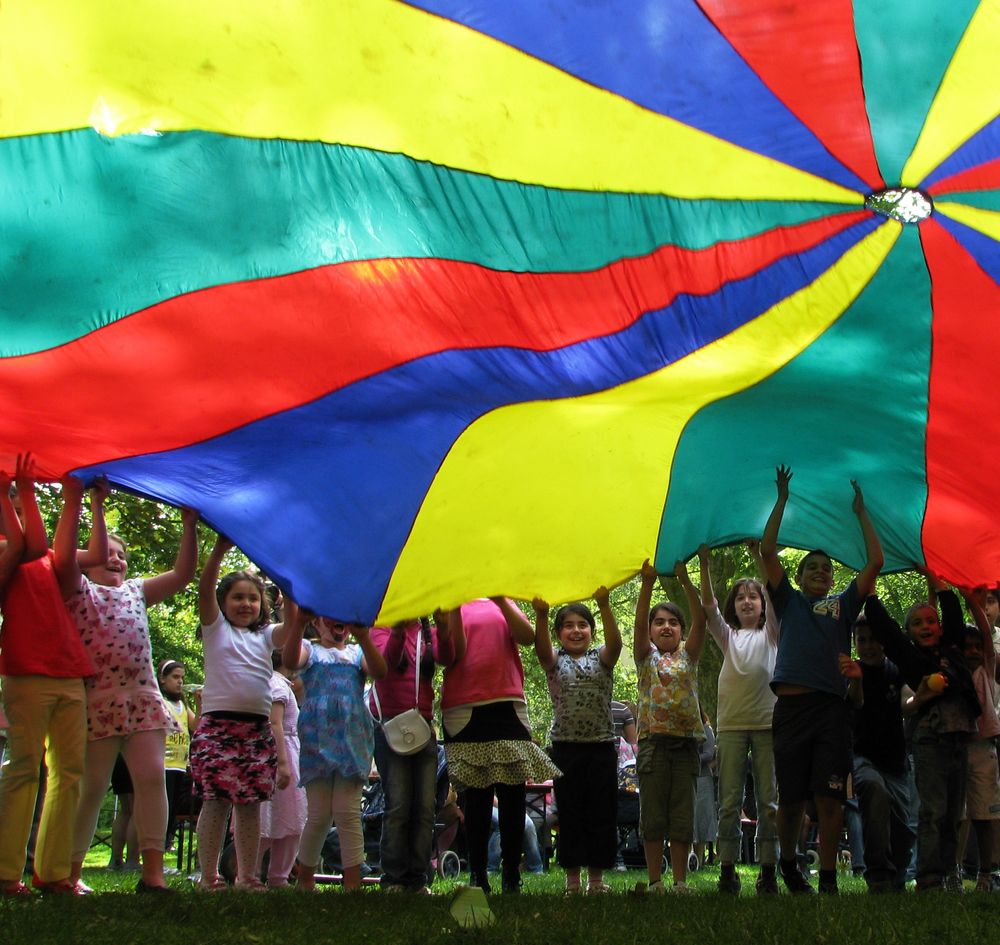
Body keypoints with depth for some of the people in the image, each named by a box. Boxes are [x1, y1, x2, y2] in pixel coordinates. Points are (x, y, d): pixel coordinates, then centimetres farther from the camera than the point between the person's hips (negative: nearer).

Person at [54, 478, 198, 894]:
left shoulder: (136, 592, 23)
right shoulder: (80, 590, 7)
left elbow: (182, 574, 16)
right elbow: (62, 558, -13)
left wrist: (189, 527, 7)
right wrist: (72, 503, -17)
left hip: (142, 699, 4)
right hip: (97, 701, -4)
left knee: (152, 777, -9)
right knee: (93, 787, -4)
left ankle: (152, 871, -10)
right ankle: (72, 872, 5)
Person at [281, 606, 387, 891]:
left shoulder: (357, 652, 16)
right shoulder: (310, 650, 12)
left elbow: (379, 671, -7)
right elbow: (289, 660, -13)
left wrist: (362, 637, -22)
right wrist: (297, 621, -26)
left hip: (353, 738, 1)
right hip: (317, 738, -1)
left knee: (349, 813, -4)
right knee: (319, 815, -1)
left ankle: (353, 884, -4)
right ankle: (305, 880, 15)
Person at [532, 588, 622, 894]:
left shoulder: (601, 659, 6)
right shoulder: (555, 662, 6)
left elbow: (615, 643, -15)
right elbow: (542, 648, -16)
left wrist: (605, 606, -31)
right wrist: (541, 615, -35)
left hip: (602, 746, 1)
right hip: (566, 746, 0)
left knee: (602, 814, 3)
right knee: (570, 814, 3)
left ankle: (597, 878, 13)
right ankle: (572, 878, 11)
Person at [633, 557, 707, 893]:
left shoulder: (687, 657, 11)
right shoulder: (646, 657, 9)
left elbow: (700, 621, -3)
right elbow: (639, 623, -8)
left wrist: (685, 580, -14)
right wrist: (647, 583, -19)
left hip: (685, 742, 1)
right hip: (653, 741, -1)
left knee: (683, 814, 2)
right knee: (653, 814, 0)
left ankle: (680, 881, 7)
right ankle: (655, 880, 5)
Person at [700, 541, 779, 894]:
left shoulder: (770, 633, 12)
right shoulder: (728, 636, 15)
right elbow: (708, 605, -1)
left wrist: (759, 557, -14)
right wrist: (704, 564, -13)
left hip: (768, 723, -1)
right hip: (732, 725, 1)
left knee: (769, 800, -1)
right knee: (729, 800, -1)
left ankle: (768, 871, 2)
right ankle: (727, 871, 1)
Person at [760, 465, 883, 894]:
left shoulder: (843, 605, 19)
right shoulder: (789, 602, 17)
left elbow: (875, 562, 11)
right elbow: (767, 551, 8)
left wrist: (860, 511, 16)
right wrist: (782, 501, 11)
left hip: (831, 707, 0)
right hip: (791, 705, 0)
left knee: (830, 798, -6)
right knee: (791, 799, 5)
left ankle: (828, 878, -1)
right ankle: (788, 865, 27)